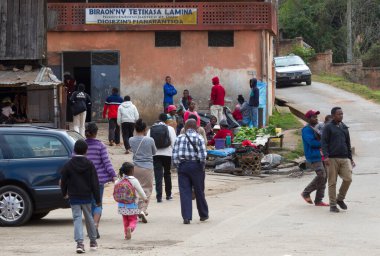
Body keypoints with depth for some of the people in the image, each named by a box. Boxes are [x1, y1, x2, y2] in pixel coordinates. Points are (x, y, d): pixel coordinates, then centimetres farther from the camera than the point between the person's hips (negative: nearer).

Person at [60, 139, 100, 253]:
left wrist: (64, 193, 21)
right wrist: (97, 199, 1)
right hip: (87, 197, 1)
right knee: (89, 218, 15)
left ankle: (79, 242, -18)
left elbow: (63, 181, 2)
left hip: (74, 197, -1)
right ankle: (93, 241, 26)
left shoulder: (68, 165, -5)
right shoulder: (90, 165, -4)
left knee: (77, 218, -2)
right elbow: (95, 183, -4)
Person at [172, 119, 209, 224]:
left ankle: (186, 217, -4)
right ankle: (203, 214, 24)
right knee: (199, 191, 11)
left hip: (182, 165, 2)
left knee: (184, 192, 2)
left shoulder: (179, 138, 4)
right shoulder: (198, 138, -4)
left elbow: (174, 154, -1)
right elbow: (202, 154, -12)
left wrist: (177, 166, 8)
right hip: (195, 165, -2)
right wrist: (202, 165, 2)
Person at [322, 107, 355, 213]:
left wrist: (350, 158, 21)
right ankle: (333, 205, 7)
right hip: (332, 159, -4)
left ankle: (340, 199, 11)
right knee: (332, 182, -1)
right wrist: (326, 156, -17)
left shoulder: (344, 128, 17)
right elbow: (324, 143, -5)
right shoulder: (328, 127, 1)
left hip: (344, 158, 4)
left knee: (348, 178, -10)